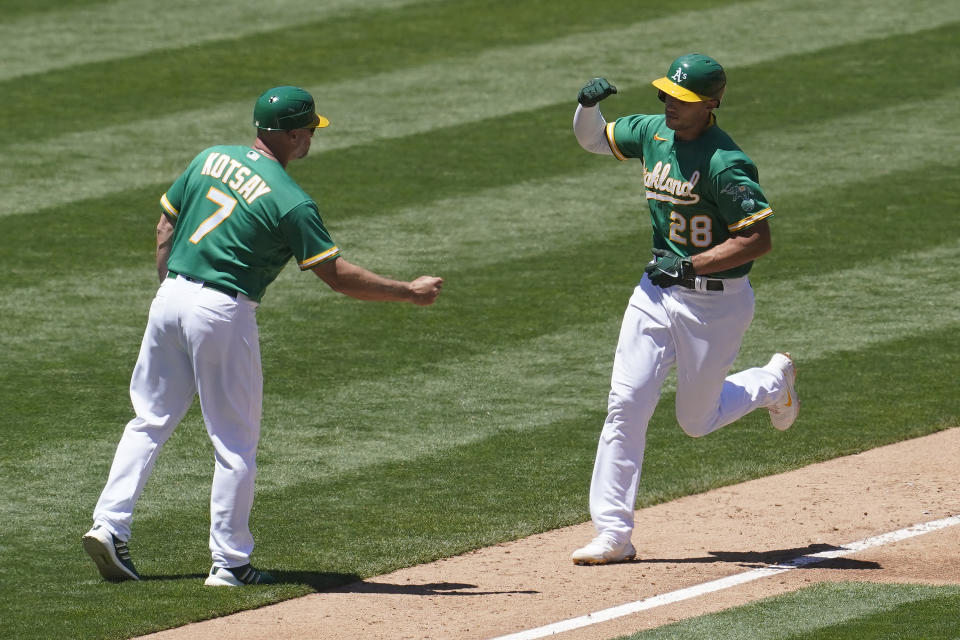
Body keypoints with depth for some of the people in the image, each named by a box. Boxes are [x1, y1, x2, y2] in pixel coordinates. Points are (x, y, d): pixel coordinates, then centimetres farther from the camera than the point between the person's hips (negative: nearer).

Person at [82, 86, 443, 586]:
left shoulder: (210, 160, 6)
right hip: (223, 312, -6)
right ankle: (229, 562, 6)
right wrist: (409, 293, -5)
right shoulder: (290, 202, -12)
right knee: (235, 441, 4)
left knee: (150, 420, 15)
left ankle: (109, 525, 5)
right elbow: (337, 275, -13)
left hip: (171, 297, 6)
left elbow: (165, 225, 13)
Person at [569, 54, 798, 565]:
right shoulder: (652, 132, 1)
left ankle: (773, 383, 40)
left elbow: (758, 240, -24)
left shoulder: (724, 164, -22)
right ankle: (613, 535, -3)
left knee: (697, 421, 10)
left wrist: (690, 264, -27)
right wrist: (588, 105, -5)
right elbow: (593, 139, 17)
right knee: (626, 404, -5)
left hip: (715, 302, -6)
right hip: (656, 292, 6)